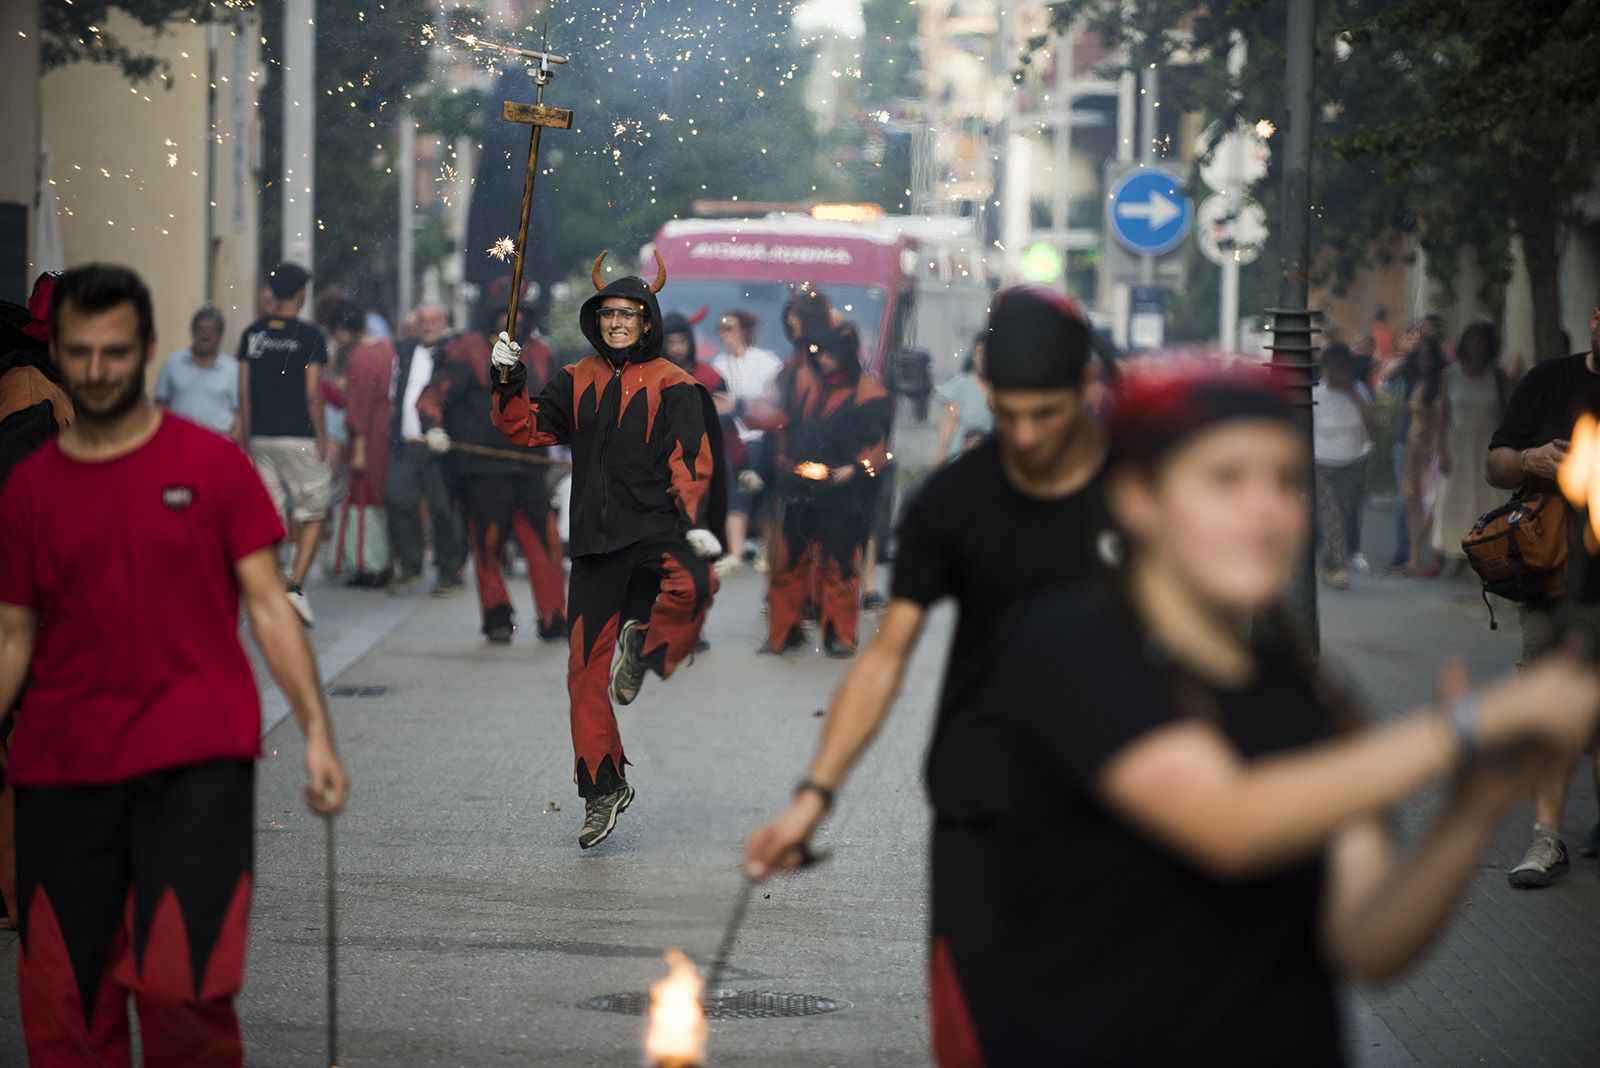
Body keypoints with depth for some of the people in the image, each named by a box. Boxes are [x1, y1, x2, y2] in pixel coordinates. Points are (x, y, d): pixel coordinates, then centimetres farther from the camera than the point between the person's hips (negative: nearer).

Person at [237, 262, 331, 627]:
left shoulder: (252, 334, 7)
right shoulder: (310, 337, -7)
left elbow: (244, 390, 7)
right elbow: (313, 393, -11)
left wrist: (247, 435, 13)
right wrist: (321, 436, -3)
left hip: (262, 437, 4)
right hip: (299, 437, -4)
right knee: (312, 515, 6)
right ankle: (296, 587, -8)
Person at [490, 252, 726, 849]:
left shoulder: (673, 387, 3)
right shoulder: (577, 382, 15)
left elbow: (691, 462, -4)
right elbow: (526, 429, 13)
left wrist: (695, 522, -18)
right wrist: (509, 383, -4)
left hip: (656, 528, -3)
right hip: (595, 541, 3)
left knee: (693, 585, -37)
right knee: (585, 667, 1)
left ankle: (644, 645, -6)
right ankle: (604, 788, 13)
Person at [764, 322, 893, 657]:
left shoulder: (866, 393, -3)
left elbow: (877, 441, -6)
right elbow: (789, 428, 23)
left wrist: (855, 468, -17)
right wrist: (785, 462, 12)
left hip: (840, 492, -5)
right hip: (801, 488, 5)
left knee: (837, 563, -2)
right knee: (790, 558, 5)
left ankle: (839, 635, 7)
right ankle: (784, 630, 13)